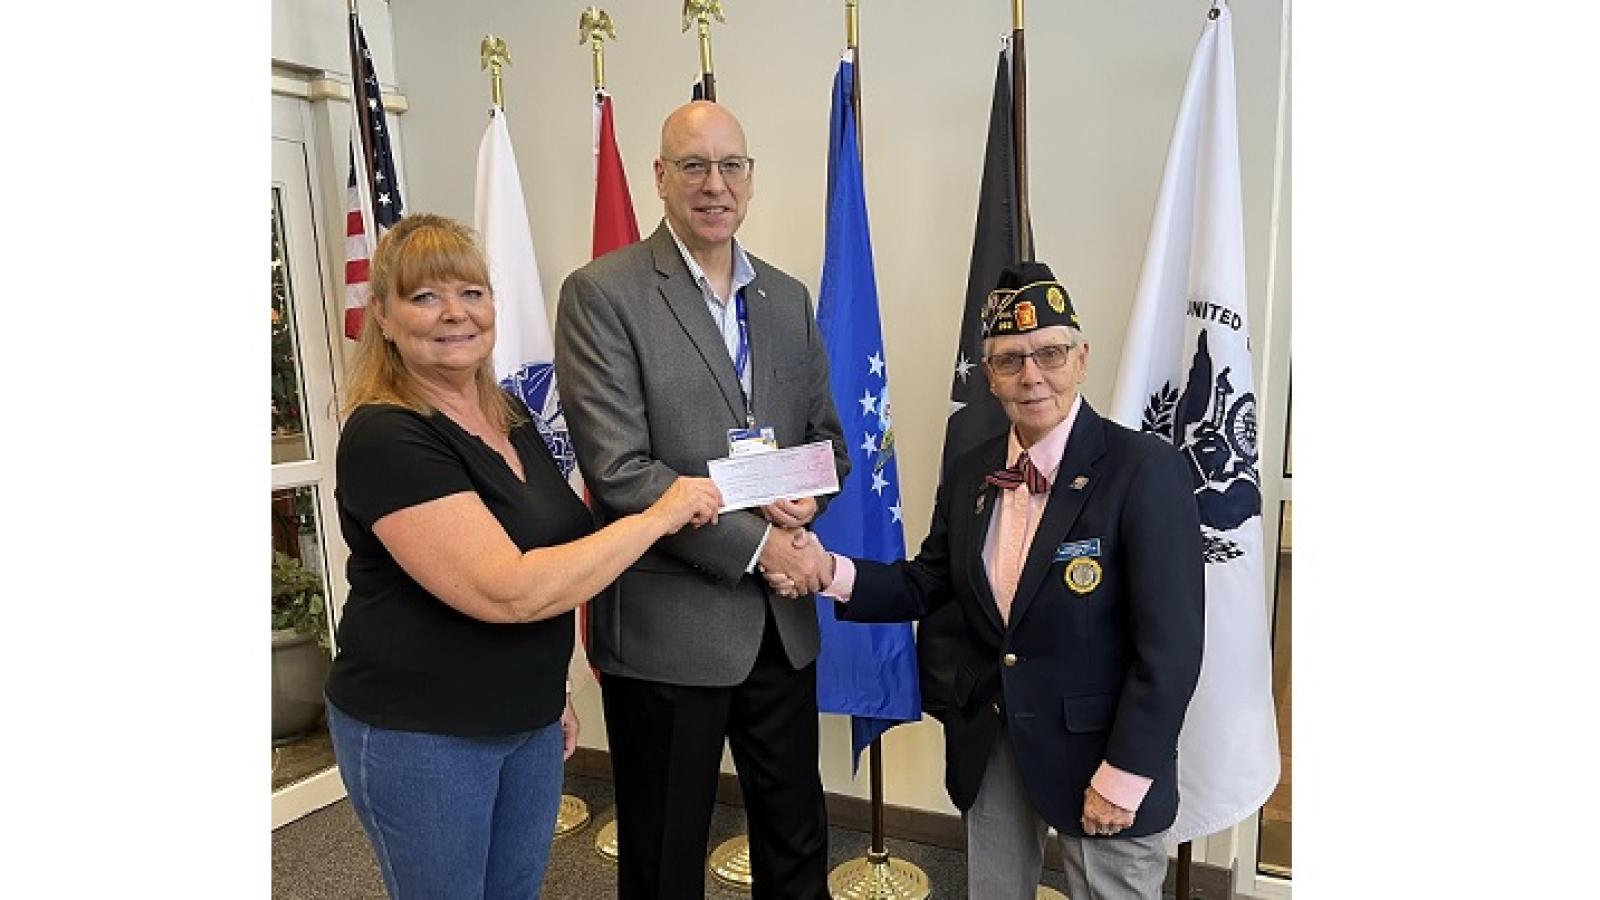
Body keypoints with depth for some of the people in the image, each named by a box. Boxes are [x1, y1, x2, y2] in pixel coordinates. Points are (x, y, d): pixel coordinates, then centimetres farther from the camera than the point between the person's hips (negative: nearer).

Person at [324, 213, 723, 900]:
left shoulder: (510, 414, 4)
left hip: (530, 719, 7)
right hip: (418, 736, -7)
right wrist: (659, 516, -25)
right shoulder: (384, 437, -21)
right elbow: (506, 593, -30)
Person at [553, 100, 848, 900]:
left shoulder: (788, 298, 9)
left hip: (782, 620, 5)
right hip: (666, 624, -5)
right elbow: (618, 471, -17)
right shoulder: (601, 294, -10)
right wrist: (754, 542, -17)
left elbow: (826, 433, 14)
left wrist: (808, 494, -8)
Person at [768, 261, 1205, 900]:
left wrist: (1125, 775, -16)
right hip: (990, 744, 6)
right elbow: (925, 586, 6)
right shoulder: (969, 474, 2)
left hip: (1097, 748, -5)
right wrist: (829, 572, -10)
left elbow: (1171, 643, -17)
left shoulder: (1145, 470, -16)